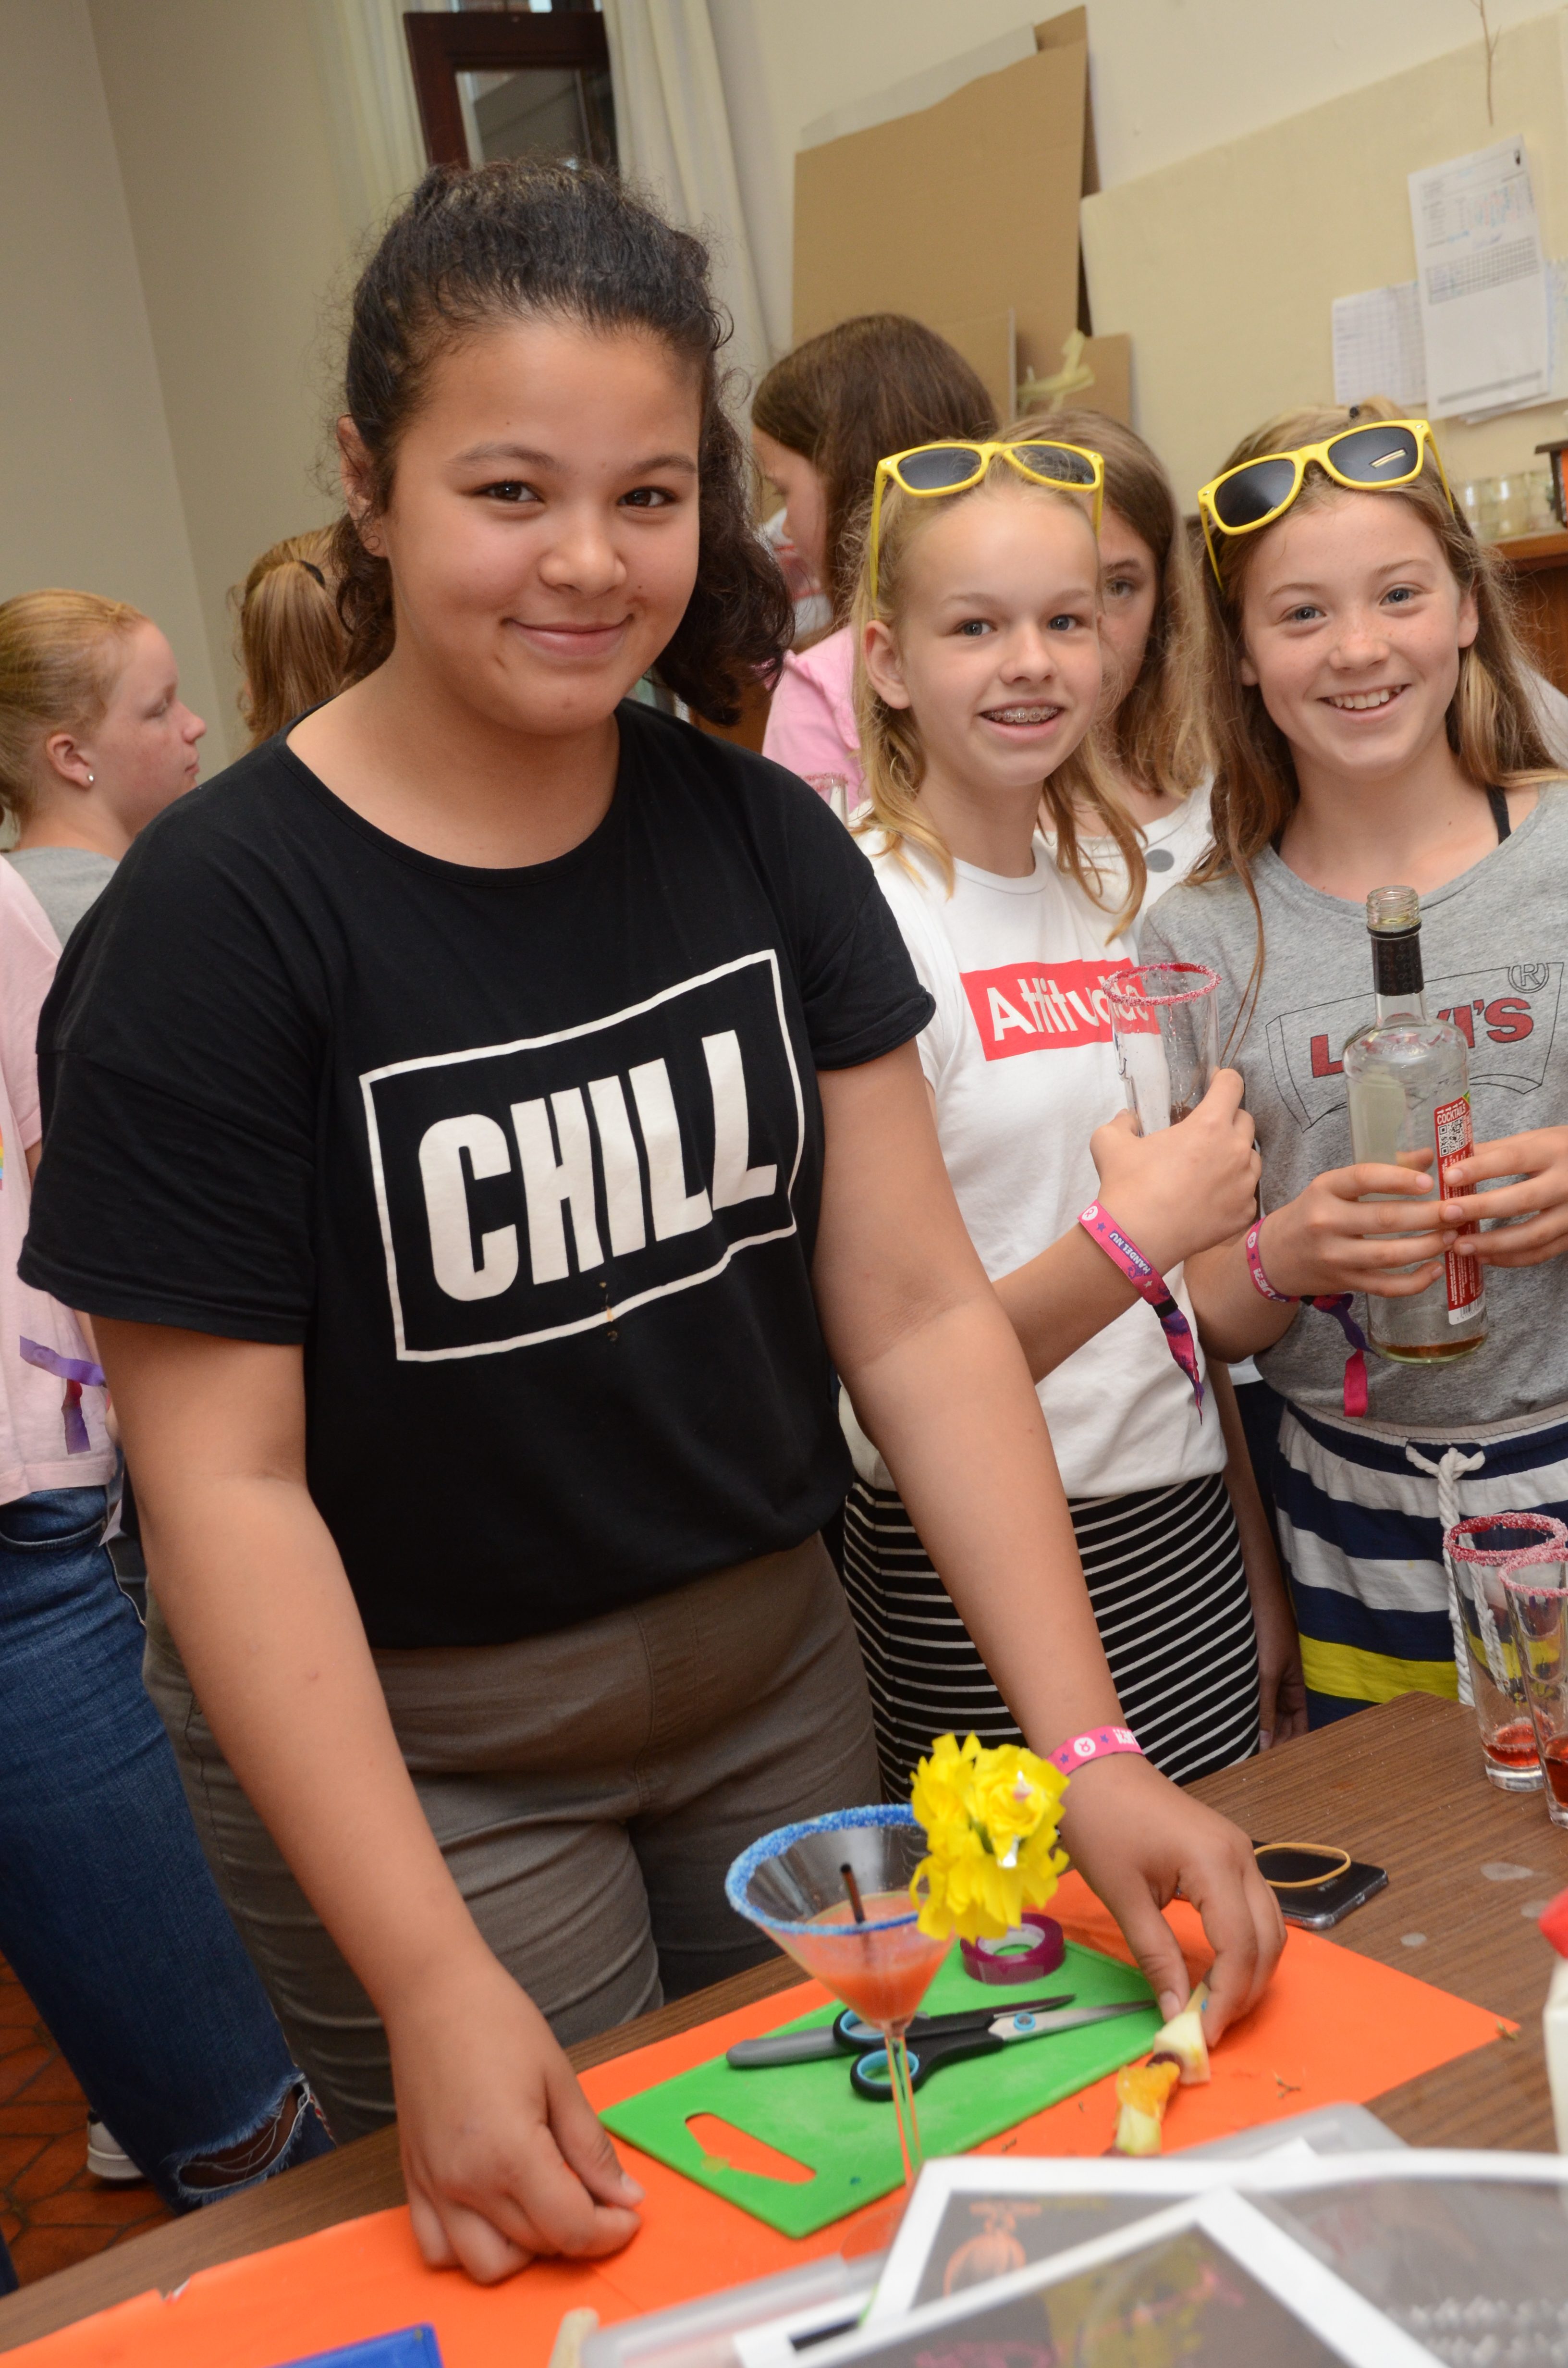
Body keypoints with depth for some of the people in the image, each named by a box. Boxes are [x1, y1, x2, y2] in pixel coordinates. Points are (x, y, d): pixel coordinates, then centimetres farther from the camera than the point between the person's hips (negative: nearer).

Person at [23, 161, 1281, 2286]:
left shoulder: (764, 841, -5)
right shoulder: (219, 921, -19)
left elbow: (918, 1310, -6)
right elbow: (225, 1478, -19)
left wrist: (1092, 1750, -13)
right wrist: (431, 1981, -23)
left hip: (774, 1674, 5)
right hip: (406, 1745, -4)